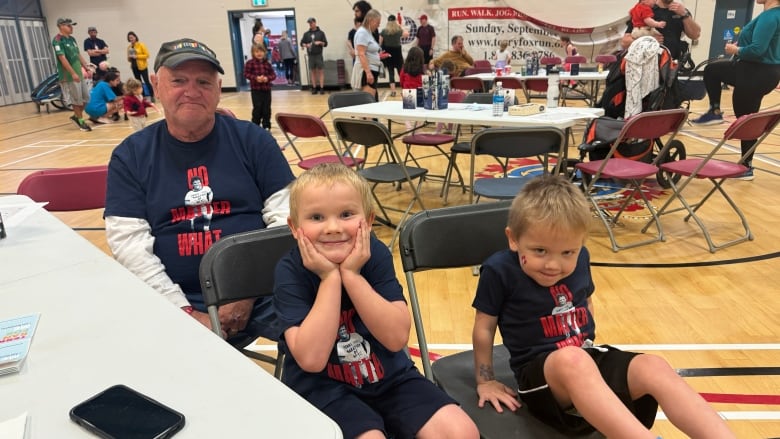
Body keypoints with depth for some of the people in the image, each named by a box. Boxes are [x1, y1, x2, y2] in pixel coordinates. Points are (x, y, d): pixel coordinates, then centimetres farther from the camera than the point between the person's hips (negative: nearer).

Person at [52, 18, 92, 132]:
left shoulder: (72, 39, 13)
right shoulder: (57, 40, -12)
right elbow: (62, 58, -19)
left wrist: (87, 68, 14)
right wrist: (73, 73, -24)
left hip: (79, 73, 8)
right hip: (68, 76, -8)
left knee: (86, 97, 10)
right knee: (76, 100, -1)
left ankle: (76, 116, 26)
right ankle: (81, 121, 10)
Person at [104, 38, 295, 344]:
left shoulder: (252, 139, 3)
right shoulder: (130, 155, 5)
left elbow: (284, 217, -2)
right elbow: (129, 242, -2)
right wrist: (185, 311, -10)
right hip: (177, 302, 2)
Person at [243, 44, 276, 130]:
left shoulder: (267, 63, 7)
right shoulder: (250, 63, -3)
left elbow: (273, 74, 7)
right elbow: (246, 74, -6)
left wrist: (267, 78, -13)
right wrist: (255, 78, -19)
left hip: (266, 89, 3)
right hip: (256, 90, -3)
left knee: (267, 109, 7)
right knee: (257, 108, -4)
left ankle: (266, 126, 18)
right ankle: (255, 126, 7)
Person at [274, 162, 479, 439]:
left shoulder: (376, 255, -8)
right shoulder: (290, 272, -15)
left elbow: (397, 338, -16)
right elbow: (311, 359, -24)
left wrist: (351, 275, -24)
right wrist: (329, 277, -26)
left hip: (388, 376, 3)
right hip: (322, 386, -2)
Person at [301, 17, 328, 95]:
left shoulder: (320, 32, 5)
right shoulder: (306, 34, 10)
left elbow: (325, 44, 5)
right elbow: (302, 43, 12)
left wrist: (320, 42, -15)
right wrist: (306, 45, -9)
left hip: (319, 55, -2)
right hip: (311, 56, 2)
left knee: (321, 71, -4)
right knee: (313, 72, 4)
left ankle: (321, 88, -4)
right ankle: (314, 88, 8)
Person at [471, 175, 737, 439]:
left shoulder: (580, 260, 1)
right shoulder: (500, 271, -16)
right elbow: (484, 327, -6)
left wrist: (589, 343, 17)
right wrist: (485, 381, 1)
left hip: (589, 357, 6)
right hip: (540, 374, -5)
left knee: (654, 368, -22)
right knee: (573, 360, -39)